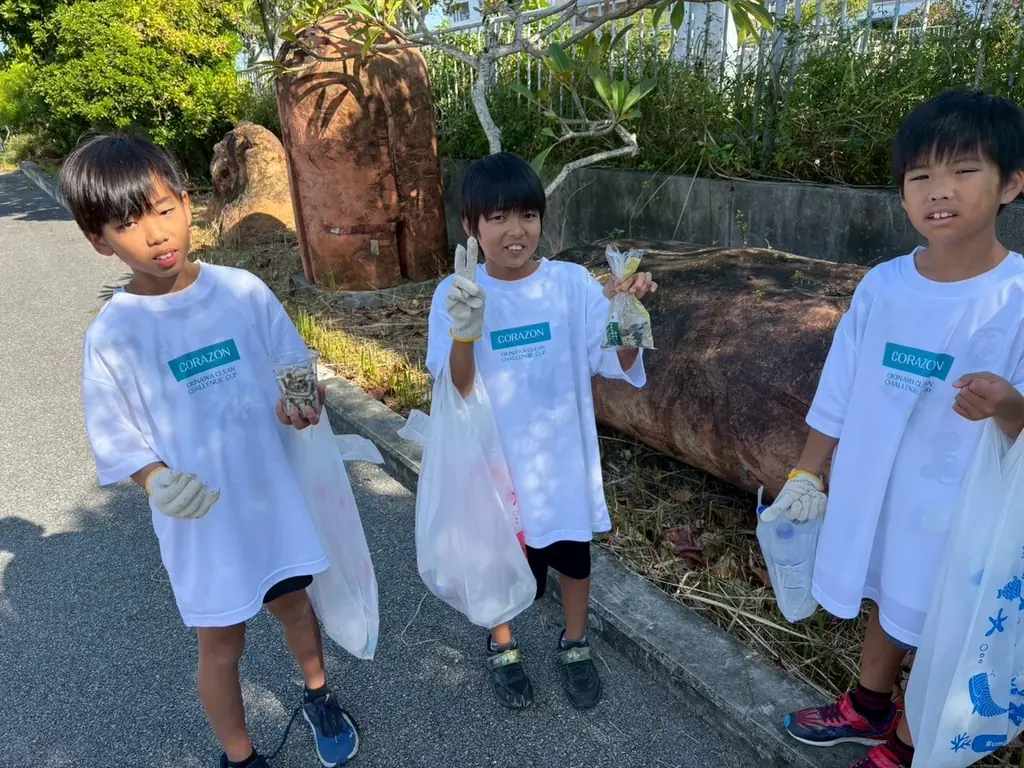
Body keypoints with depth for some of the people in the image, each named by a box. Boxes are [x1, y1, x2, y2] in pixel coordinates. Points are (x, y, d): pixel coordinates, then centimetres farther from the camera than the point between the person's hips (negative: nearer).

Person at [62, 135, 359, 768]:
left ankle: (319, 697, 54)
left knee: (293, 602, 24)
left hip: (274, 492, 2)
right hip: (201, 516, -2)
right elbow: (120, 443, -8)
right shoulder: (113, 335, -14)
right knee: (223, 643, 16)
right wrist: (159, 482, -28)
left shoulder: (243, 290, -10)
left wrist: (297, 403, -23)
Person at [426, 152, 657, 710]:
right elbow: (454, 393, -17)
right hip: (496, 459, -1)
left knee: (573, 555, 20)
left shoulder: (572, 283, -10)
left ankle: (574, 646, 49)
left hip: (562, 455, 1)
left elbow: (617, 364, -11)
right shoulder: (456, 295, -12)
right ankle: (501, 649, 49)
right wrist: (465, 332, -35)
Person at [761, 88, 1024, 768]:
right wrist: (806, 477, 7)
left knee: (940, 633, 15)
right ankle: (869, 710, 50)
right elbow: (839, 392, 3)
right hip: (873, 491, 4)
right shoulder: (882, 286, -5)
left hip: (959, 509, -4)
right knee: (887, 601, 25)